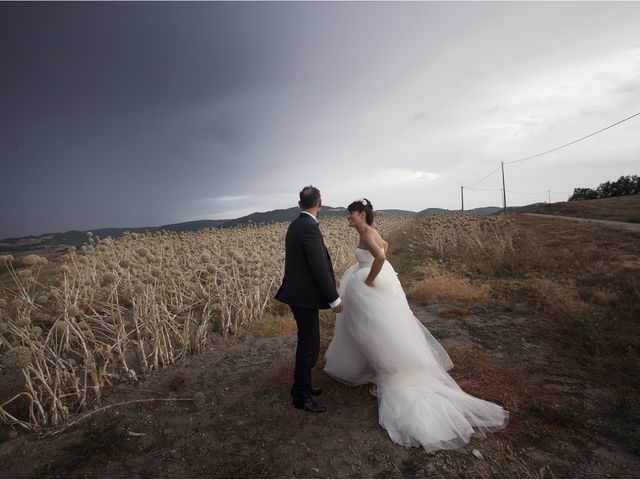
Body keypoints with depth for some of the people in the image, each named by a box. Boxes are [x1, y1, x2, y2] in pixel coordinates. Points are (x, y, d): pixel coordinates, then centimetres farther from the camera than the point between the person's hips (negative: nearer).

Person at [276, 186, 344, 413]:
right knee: (310, 347, 3)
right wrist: (334, 299, -16)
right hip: (304, 297, -10)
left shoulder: (295, 225, 9)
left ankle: (301, 386, 38)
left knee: (306, 342, 22)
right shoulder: (310, 228, -22)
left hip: (298, 293, 10)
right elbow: (320, 267, -22)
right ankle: (301, 397, 19)